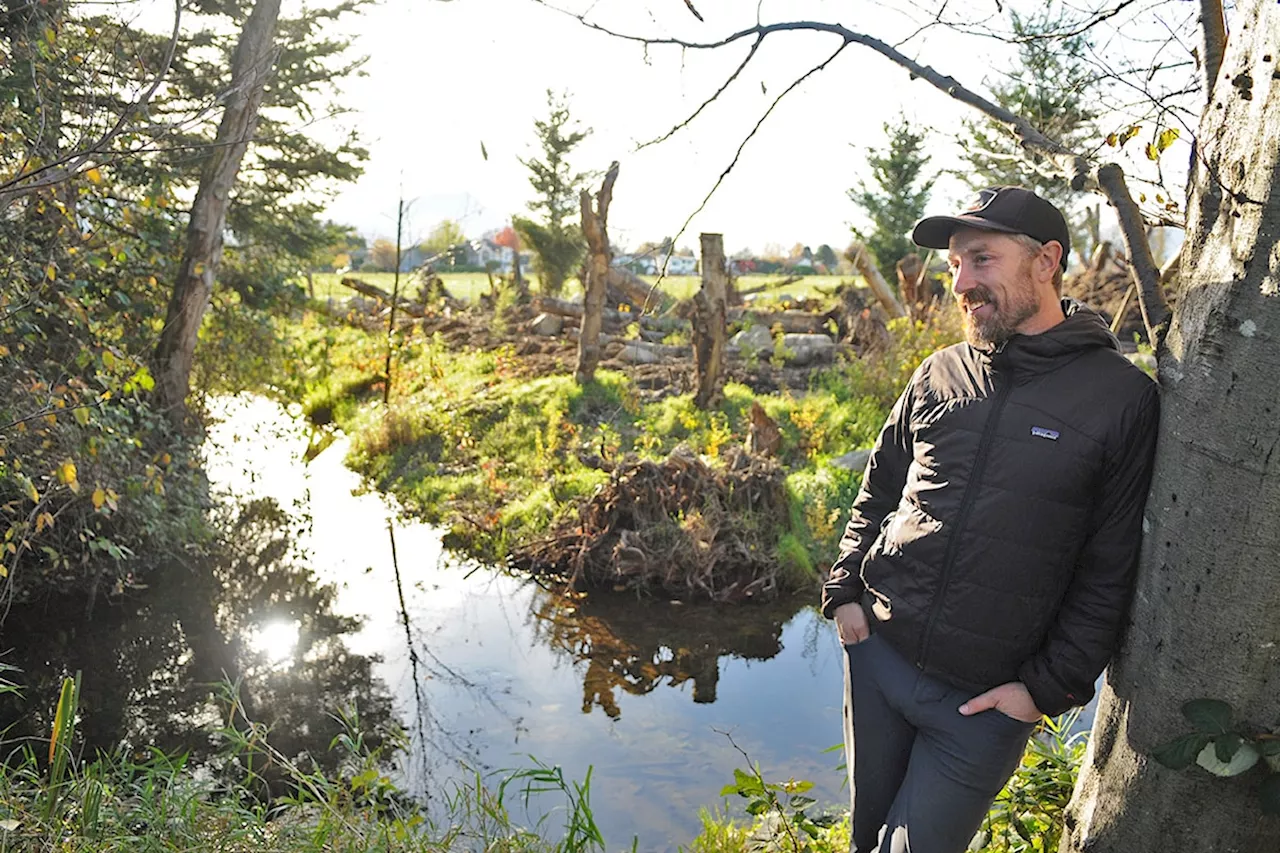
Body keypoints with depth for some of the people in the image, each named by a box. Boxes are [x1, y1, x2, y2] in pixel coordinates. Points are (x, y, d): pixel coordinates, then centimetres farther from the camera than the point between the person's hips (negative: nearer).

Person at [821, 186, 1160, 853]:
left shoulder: (1123, 397, -9)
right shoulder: (940, 375, 3)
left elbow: (1111, 572, -7)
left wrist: (1050, 689, -9)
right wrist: (844, 589, 4)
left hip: (985, 697, -4)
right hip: (875, 653, 4)